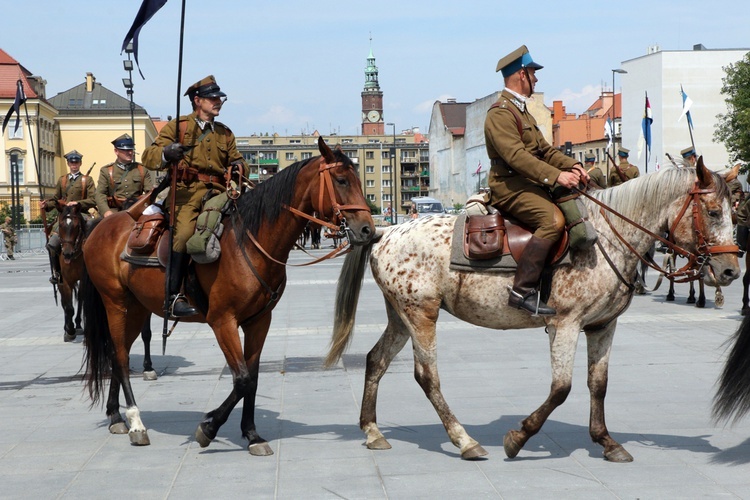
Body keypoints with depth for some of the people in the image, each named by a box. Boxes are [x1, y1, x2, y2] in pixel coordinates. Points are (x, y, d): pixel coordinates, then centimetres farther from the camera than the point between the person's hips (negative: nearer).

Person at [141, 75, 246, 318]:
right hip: (187, 191, -5)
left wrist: (238, 167, 5)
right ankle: (175, 295, -28)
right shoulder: (177, 127, 9)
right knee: (184, 233, -31)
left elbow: (236, 160, 31)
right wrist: (166, 153, -20)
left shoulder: (224, 133, 23)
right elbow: (148, 157, 4)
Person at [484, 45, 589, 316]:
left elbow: (544, 149, 20)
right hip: (510, 189, -10)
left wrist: (572, 165, 3)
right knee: (553, 220, -29)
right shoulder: (500, 113, -11)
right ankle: (523, 291, -30)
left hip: (531, 185, 10)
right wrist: (556, 175, -30)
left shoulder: (521, 110, 23)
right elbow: (517, 156, -23)